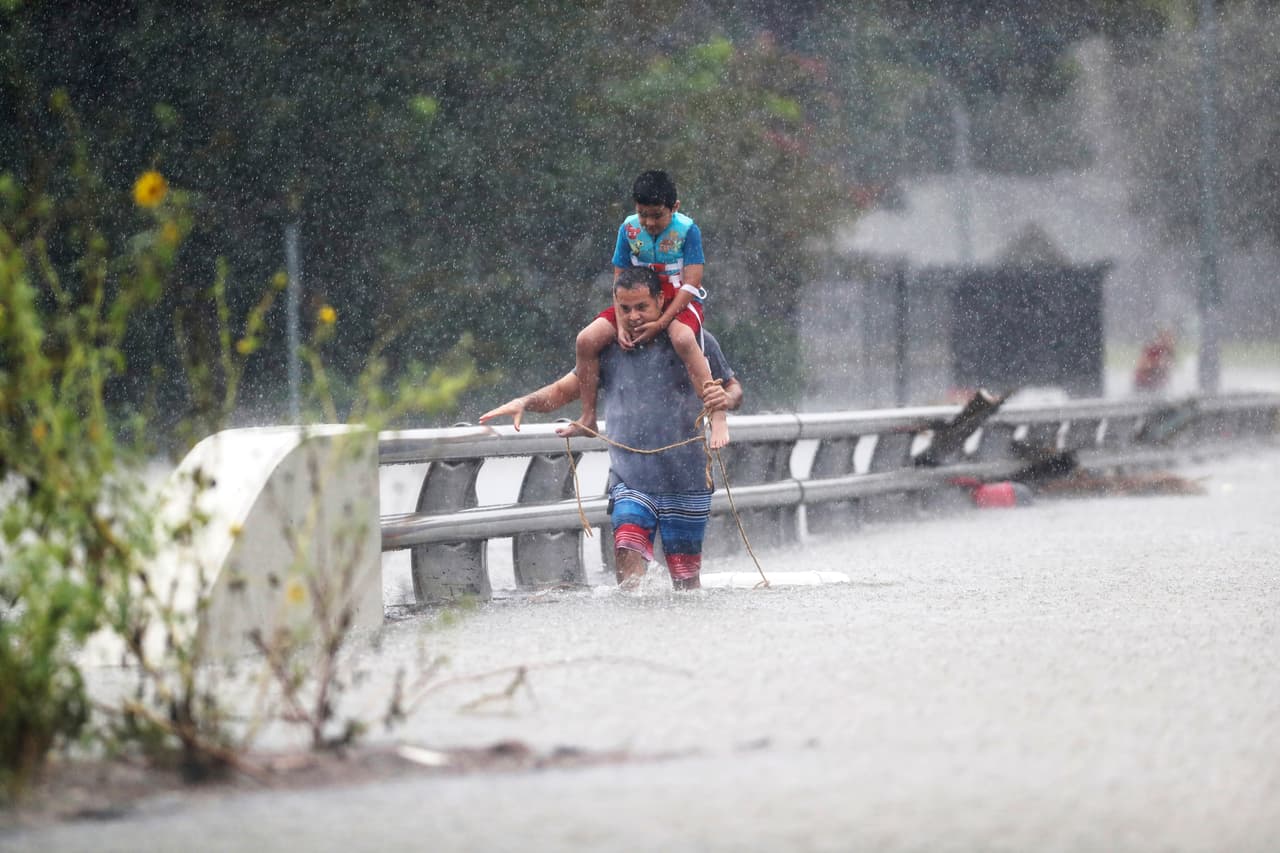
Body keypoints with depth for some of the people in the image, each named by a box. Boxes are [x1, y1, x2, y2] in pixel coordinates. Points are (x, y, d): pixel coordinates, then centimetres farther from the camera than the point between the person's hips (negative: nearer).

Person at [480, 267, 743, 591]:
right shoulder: (609, 350, 5)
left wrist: (725, 399, -18)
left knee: (685, 582, 5)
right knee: (628, 562, -23)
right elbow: (564, 391, 7)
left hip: (685, 483, -1)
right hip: (629, 481, 1)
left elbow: (734, 388, 7)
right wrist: (524, 402, -12)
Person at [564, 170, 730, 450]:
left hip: (679, 301, -5)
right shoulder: (629, 229, -3)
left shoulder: (687, 230, -14)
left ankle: (717, 418, -39)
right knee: (586, 340, -14)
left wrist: (660, 324, -27)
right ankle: (588, 419, 2)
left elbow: (691, 284, -18)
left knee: (683, 339, -40)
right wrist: (621, 324, -14)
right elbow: (620, 280, 1)